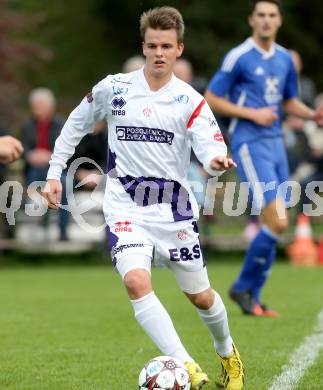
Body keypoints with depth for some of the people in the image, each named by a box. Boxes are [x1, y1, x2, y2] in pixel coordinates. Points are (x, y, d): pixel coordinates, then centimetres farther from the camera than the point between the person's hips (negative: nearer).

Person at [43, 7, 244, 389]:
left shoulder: (190, 101, -4)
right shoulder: (113, 88, -1)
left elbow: (210, 146, -17)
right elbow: (75, 125, 13)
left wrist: (216, 161, -41)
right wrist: (54, 174, 11)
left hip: (175, 209, 0)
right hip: (126, 209, 0)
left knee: (200, 296, 10)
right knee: (136, 282, -26)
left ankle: (227, 353, 41)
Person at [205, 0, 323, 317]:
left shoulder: (284, 59, 12)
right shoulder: (239, 57, -8)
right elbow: (211, 99, -6)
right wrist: (252, 114, -14)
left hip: (275, 144, 7)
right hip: (250, 145, -7)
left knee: (274, 225, 6)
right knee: (276, 222, -15)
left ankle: (251, 297, 16)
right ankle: (244, 287, 2)